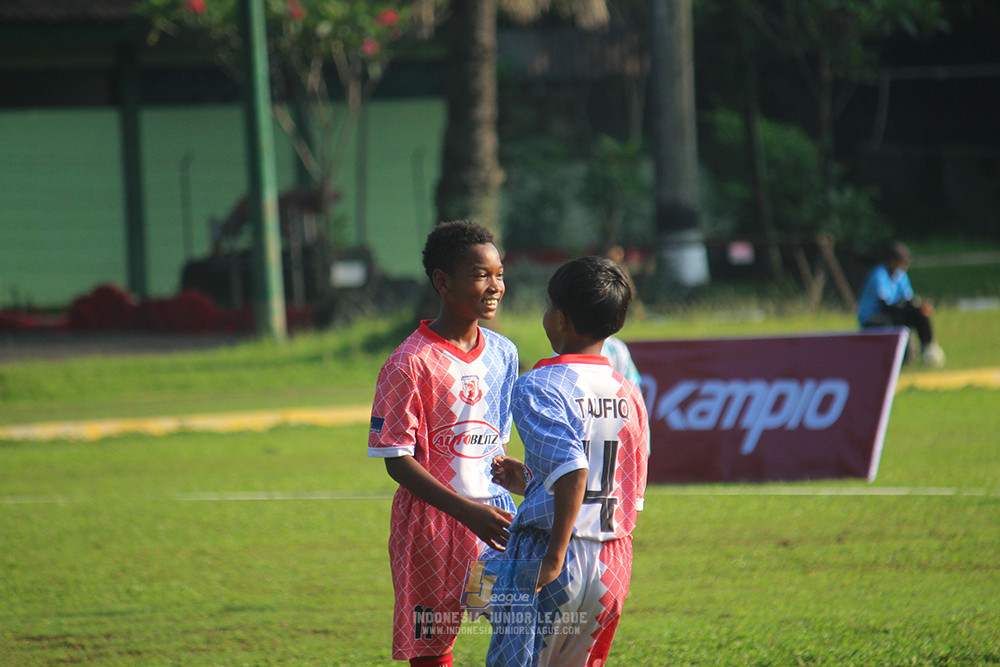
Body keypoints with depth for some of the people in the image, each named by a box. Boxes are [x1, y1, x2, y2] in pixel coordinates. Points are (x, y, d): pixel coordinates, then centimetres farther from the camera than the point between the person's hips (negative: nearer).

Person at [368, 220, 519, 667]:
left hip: (492, 514, 6)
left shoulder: (502, 354, 8)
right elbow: (396, 459, -14)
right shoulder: (410, 364, -13)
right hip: (432, 519, -6)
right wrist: (467, 511, -21)